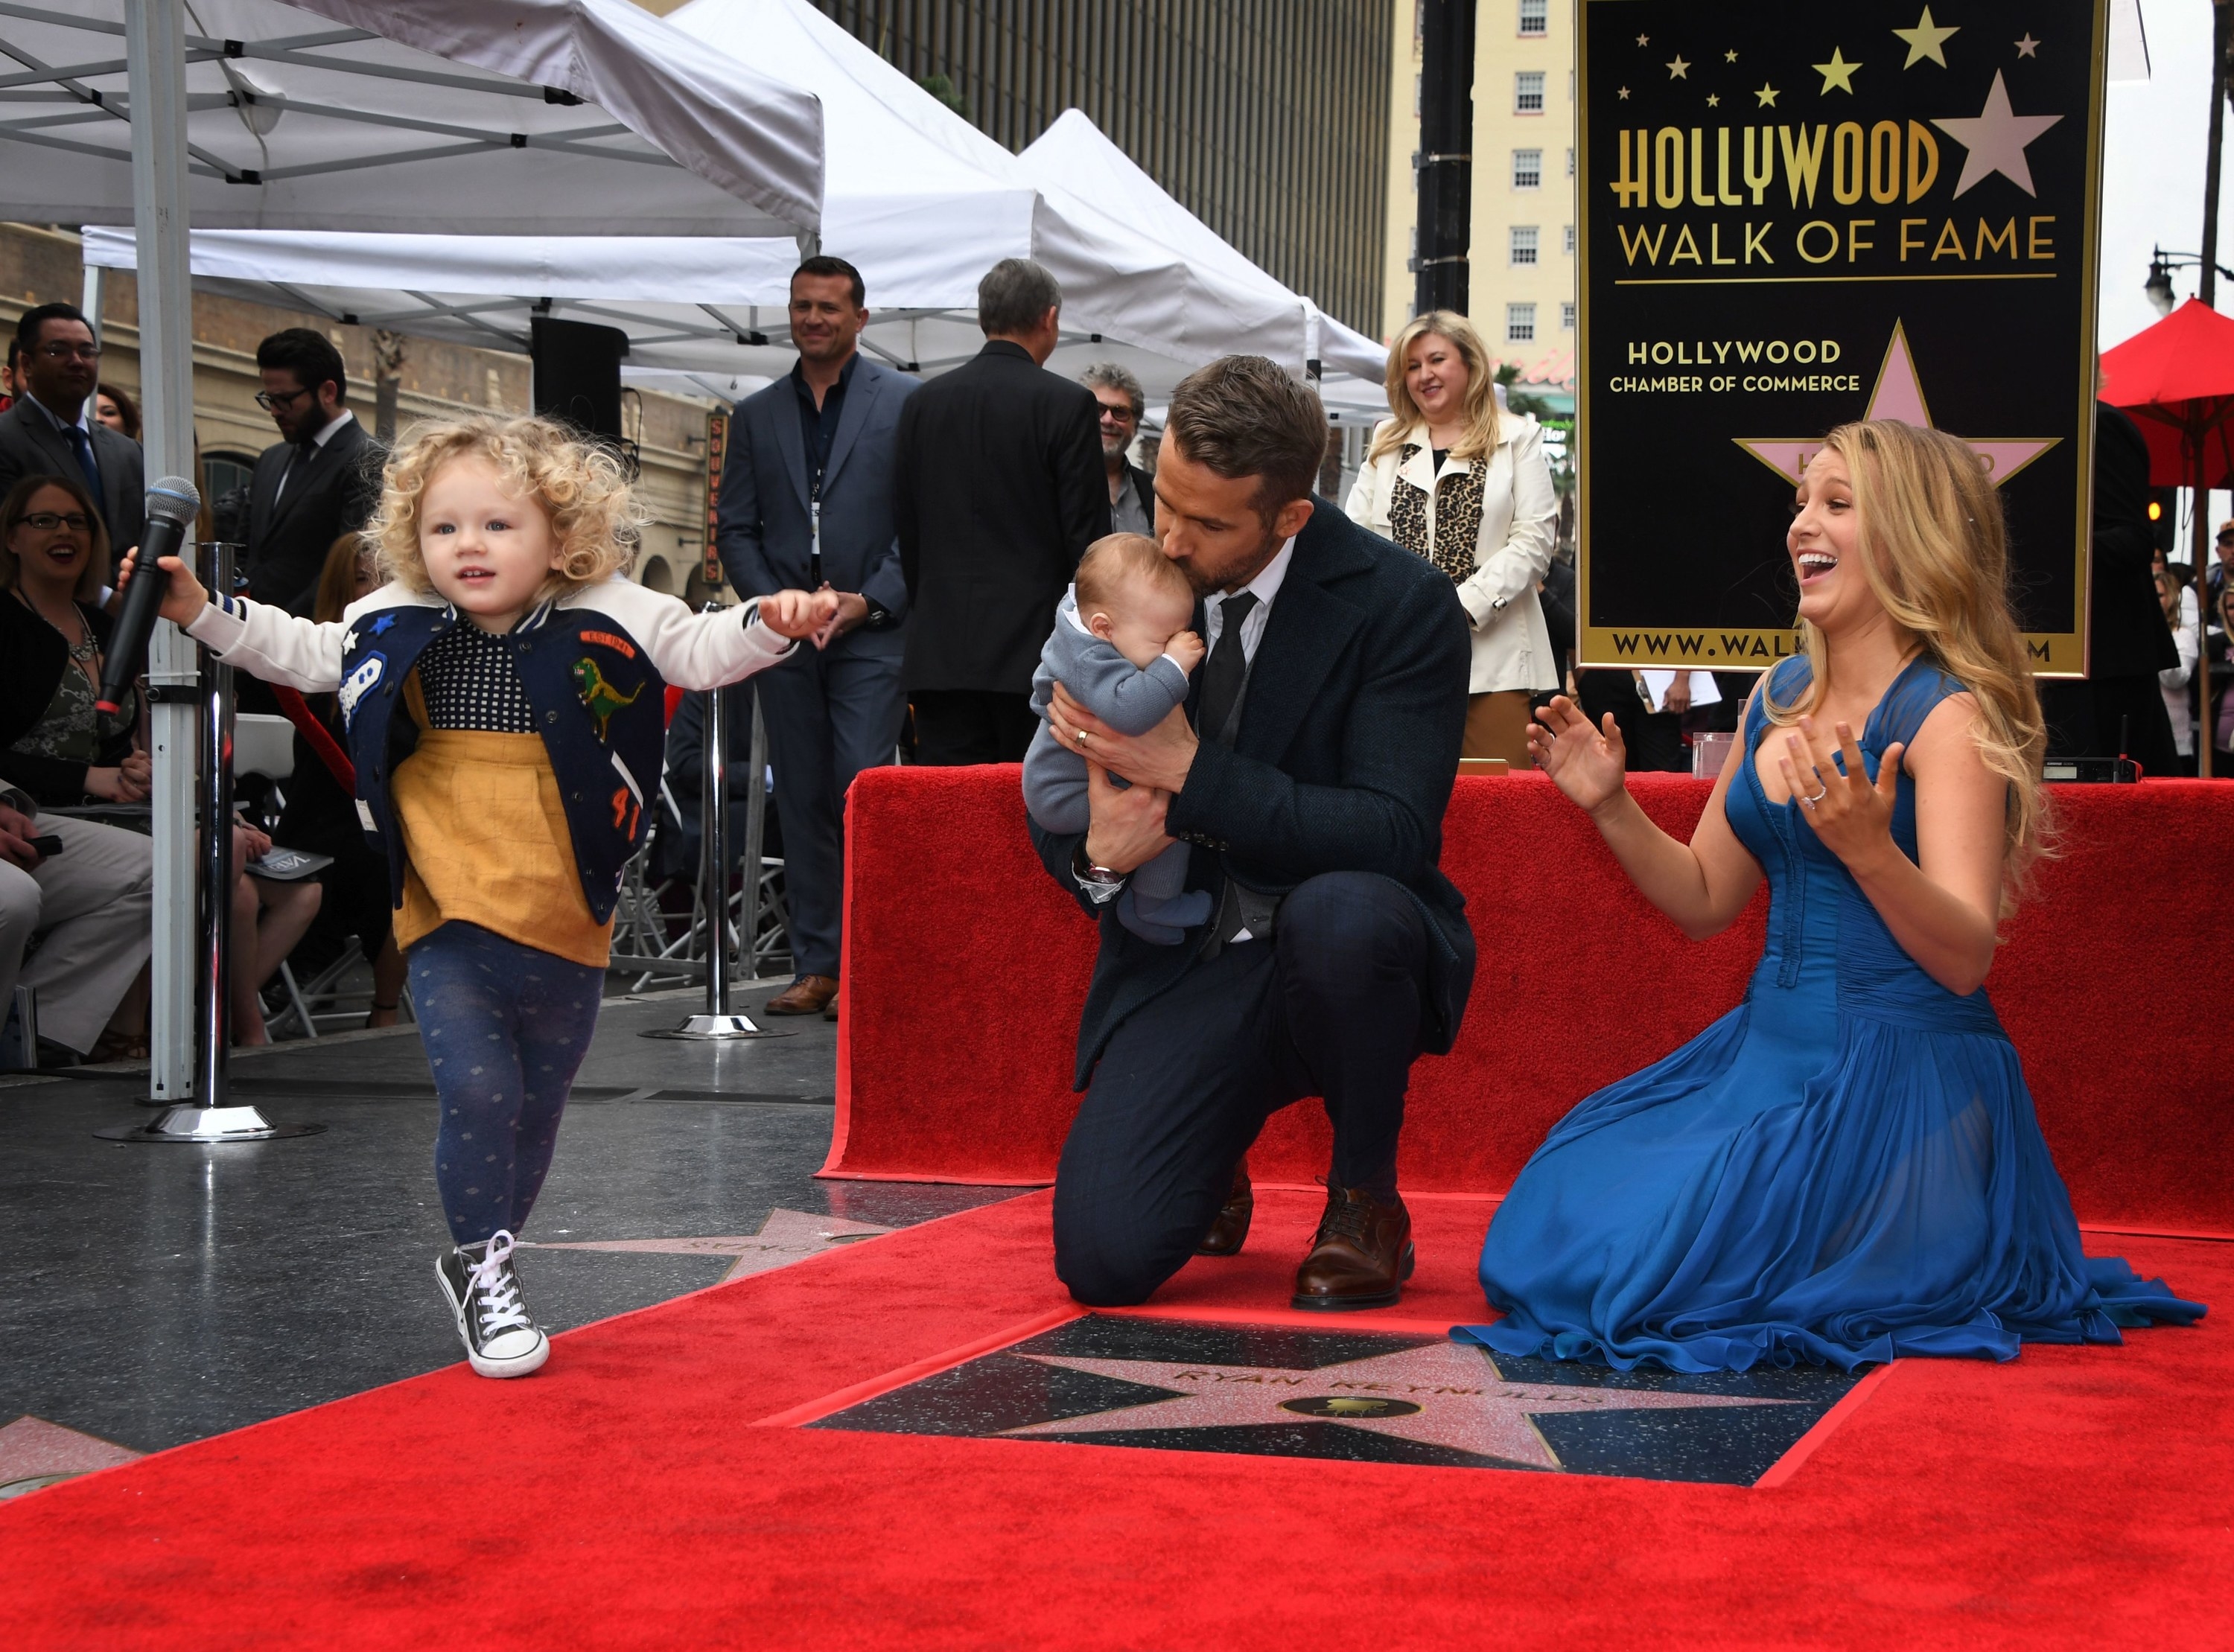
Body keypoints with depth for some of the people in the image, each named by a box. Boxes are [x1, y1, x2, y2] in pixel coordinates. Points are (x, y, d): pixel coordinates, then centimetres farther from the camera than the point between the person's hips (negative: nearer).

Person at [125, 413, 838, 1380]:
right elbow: (305, 654, 15)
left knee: (537, 1108, 14)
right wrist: (203, 612, 8)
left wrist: (770, 624, -21)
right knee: (477, 1092, -14)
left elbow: (702, 650, -2)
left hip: (565, 919, 1)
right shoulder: (397, 625, -1)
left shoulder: (610, 619, -7)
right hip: (449, 913, -1)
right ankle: (480, 1266, 7)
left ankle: (483, 1264, 35)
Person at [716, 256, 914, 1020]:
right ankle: (816, 964, 11)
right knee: (803, 801, 6)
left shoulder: (906, 403, 2)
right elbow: (736, 528, 11)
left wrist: (871, 600, -12)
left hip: (873, 631, -4)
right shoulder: (756, 415, 14)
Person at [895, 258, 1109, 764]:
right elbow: (1088, 537, -6)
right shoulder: (1068, 404, -5)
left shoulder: (923, 403, 9)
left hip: (939, 655, 4)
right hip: (1034, 647, -4)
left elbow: (905, 531, 12)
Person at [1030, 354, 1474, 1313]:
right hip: (1181, 967, 3)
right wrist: (1095, 853, -17)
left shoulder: (1403, 604, -12)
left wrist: (1194, 772, -26)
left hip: (1346, 951, -2)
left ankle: (1366, 1203, -10)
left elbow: (1394, 836, -21)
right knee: (1103, 1260, -19)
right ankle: (1212, 1173, 22)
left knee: (1340, 911, -41)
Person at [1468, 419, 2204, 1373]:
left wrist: (1869, 849, -37)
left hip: (1903, 1078, -8)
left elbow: (1964, 959, -21)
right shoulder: (1779, 699, 10)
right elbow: (1706, 900, 17)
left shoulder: (1946, 714, -13)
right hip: (1769, 1046, 8)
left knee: (1657, 1255, -17)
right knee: (1554, 1218, 3)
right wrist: (1612, 806, 2)